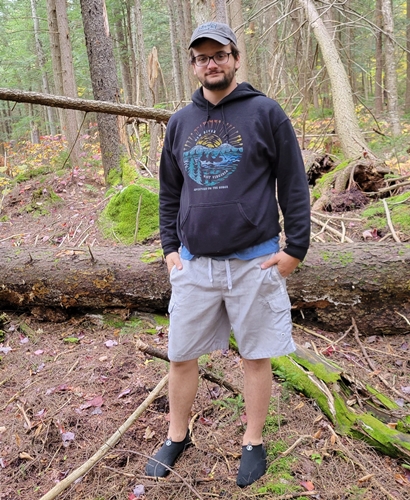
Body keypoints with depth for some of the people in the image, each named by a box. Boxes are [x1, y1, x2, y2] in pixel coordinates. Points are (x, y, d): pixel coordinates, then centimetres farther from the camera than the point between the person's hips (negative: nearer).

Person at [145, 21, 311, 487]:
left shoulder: (266, 112, -2)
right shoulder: (180, 122, 10)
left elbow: (294, 184, -2)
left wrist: (295, 248, -6)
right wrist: (169, 247, 10)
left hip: (254, 261, -3)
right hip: (194, 263, 4)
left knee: (256, 356, 9)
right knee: (180, 356, 11)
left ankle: (253, 443, 30)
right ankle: (177, 436, 33)